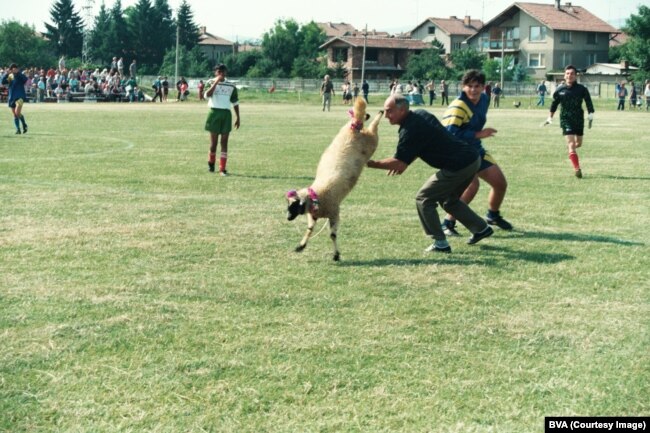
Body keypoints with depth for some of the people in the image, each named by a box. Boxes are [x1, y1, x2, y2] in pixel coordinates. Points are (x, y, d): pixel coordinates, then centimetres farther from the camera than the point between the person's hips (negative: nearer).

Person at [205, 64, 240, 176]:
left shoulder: (231, 86, 8)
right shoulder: (211, 83, 0)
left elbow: (235, 102, 14)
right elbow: (207, 95, -20)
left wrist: (238, 118, 11)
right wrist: (216, 82, -23)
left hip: (226, 114, 2)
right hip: (214, 113, -2)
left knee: (224, 142, -1)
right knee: (214, 141, 3)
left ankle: (222, 169, -2)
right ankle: (211, 162, 27)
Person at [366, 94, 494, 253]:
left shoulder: (410, 130, -18)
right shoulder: (420, 114, 10)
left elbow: (398, 163, -21)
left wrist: (370, 163, -15)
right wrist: (402, 163, 14)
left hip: (459, 167, -10)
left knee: (424, 199, 1)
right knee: (449, 200, 27)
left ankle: (440, 243, 1)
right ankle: (482, 228, 33)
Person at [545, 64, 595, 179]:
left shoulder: (581, 89, -5)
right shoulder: (560, 90, -3)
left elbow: (589, 103, 0)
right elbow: (554, 103, 10)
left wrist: (590, 116, -10)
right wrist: (550, 117, 13)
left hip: (579, 119, 2)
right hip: (566, 119, -2)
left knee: (579, 143, 15)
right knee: (572, 144, -13)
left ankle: (570, 146, 51)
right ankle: (577, 168, -13)